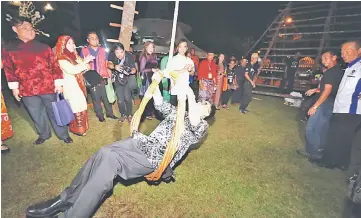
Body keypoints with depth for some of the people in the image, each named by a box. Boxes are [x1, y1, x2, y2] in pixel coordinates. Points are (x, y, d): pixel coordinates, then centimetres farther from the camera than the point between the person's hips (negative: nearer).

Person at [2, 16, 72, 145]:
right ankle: (44, 135, 38)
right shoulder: (8, 50, 5)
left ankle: (63, 134, 25)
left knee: (55, 113, 9)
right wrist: (14, 87, 5)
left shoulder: (44, 47, 2)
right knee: (37, 116, 16)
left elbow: (54, 65, 0)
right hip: (27, 91, 2)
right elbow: (9, 70, 9)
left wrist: (59, 83, -4)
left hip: (48, 88, -2)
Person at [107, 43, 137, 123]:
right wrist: (115, 66, -47)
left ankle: (129, 114, 12)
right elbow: (109, 64, -26)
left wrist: (130, 71, -42)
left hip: (128, 80, -2)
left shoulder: (129, 56, -19)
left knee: (127, 98, -9)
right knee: (120, 100, 0)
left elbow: (134, 69, -20)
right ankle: (123, 114, 22)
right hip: (118, 80, 2)